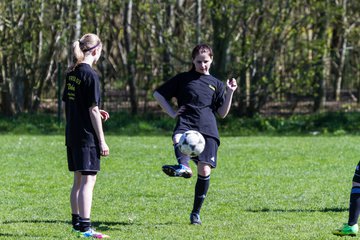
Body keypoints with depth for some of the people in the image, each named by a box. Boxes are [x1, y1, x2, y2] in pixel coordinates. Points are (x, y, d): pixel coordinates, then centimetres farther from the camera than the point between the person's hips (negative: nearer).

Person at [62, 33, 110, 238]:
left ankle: (77, 222, 22)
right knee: (88, 181, -7)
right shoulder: (91, 75, -15)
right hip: (88, 137, -8)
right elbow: (93, 110, -16)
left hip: (72, 135, 8)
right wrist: (102, 141, -12)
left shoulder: (72, 73, 10)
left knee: (79, 181, 16)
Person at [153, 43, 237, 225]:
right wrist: (172, 113, 7)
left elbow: (222, 113, 16)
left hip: (208, 130, 1)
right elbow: (158, 94, 18)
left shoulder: (216, 84, 21)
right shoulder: (183, 79, 17)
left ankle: (196, 213, 5)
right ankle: (183, 166, -71)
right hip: (186, 124, -1)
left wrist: (230, 93, 3)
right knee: (178, 138, -39)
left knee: (204, 171, -9)